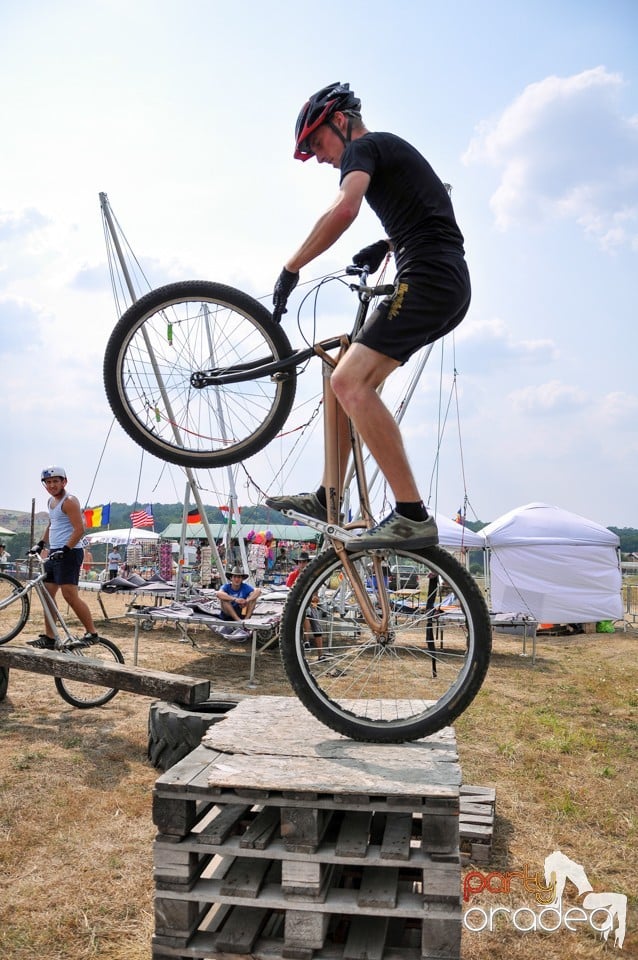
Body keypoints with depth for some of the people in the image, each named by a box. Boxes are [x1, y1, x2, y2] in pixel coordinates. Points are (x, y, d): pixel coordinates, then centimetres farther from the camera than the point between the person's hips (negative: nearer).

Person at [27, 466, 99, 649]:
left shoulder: (69, 501, -11)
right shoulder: (51, 501, 17)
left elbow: (79, 530, -19)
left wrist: (64, 550, -24)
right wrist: (41, 544, 21)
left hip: (69, 552, -10)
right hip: (54, 553, 10)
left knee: (70, 595, -14)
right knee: (47, 594, 9)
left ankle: (92, 633, -8)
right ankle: (49, 638, 15)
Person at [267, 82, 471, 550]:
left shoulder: (362, 147, -1)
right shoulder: (392, 150, 29)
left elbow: (344, 209, -22)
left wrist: (291, 268, -15)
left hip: (427, 279, -10)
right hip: (450, 287, 10)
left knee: (350, 382, -22)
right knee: (348, 376, 14)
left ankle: (413, 517, -24)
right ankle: (328, 498, 17)